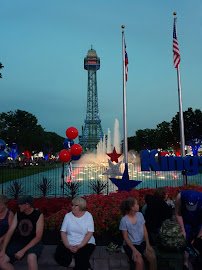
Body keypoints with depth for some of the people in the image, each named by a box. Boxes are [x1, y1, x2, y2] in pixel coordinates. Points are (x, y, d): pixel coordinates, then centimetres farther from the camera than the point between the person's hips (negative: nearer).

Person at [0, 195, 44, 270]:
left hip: (33, 243, -5)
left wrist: (23, 251, -22)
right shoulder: (18, 214, 0)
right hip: (18, 242, 5)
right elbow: (10, 232, 0)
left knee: (31, 257, -37)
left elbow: (38, 237, -16)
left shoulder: (39, 215, -14)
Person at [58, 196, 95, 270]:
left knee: (82, 258, -34)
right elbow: (63, 232, -1)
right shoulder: (68, 216, 3)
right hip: (69, 244, 4)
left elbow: (89, 233, -10)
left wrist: (79, 246, -21)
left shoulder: (88, 215, -4)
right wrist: (68, 246, -16)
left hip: (86, 244, -4)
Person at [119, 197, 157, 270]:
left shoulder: (140, 215, -2)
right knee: (140, 261, -27)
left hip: (142, 242, 4)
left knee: (153, 257, -19)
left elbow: (144, 230, 2)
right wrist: (134, 250, -20)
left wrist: (147, 244, -10)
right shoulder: (124, 220, -16)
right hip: (130, 245, -4)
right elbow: (125, 237, -12)